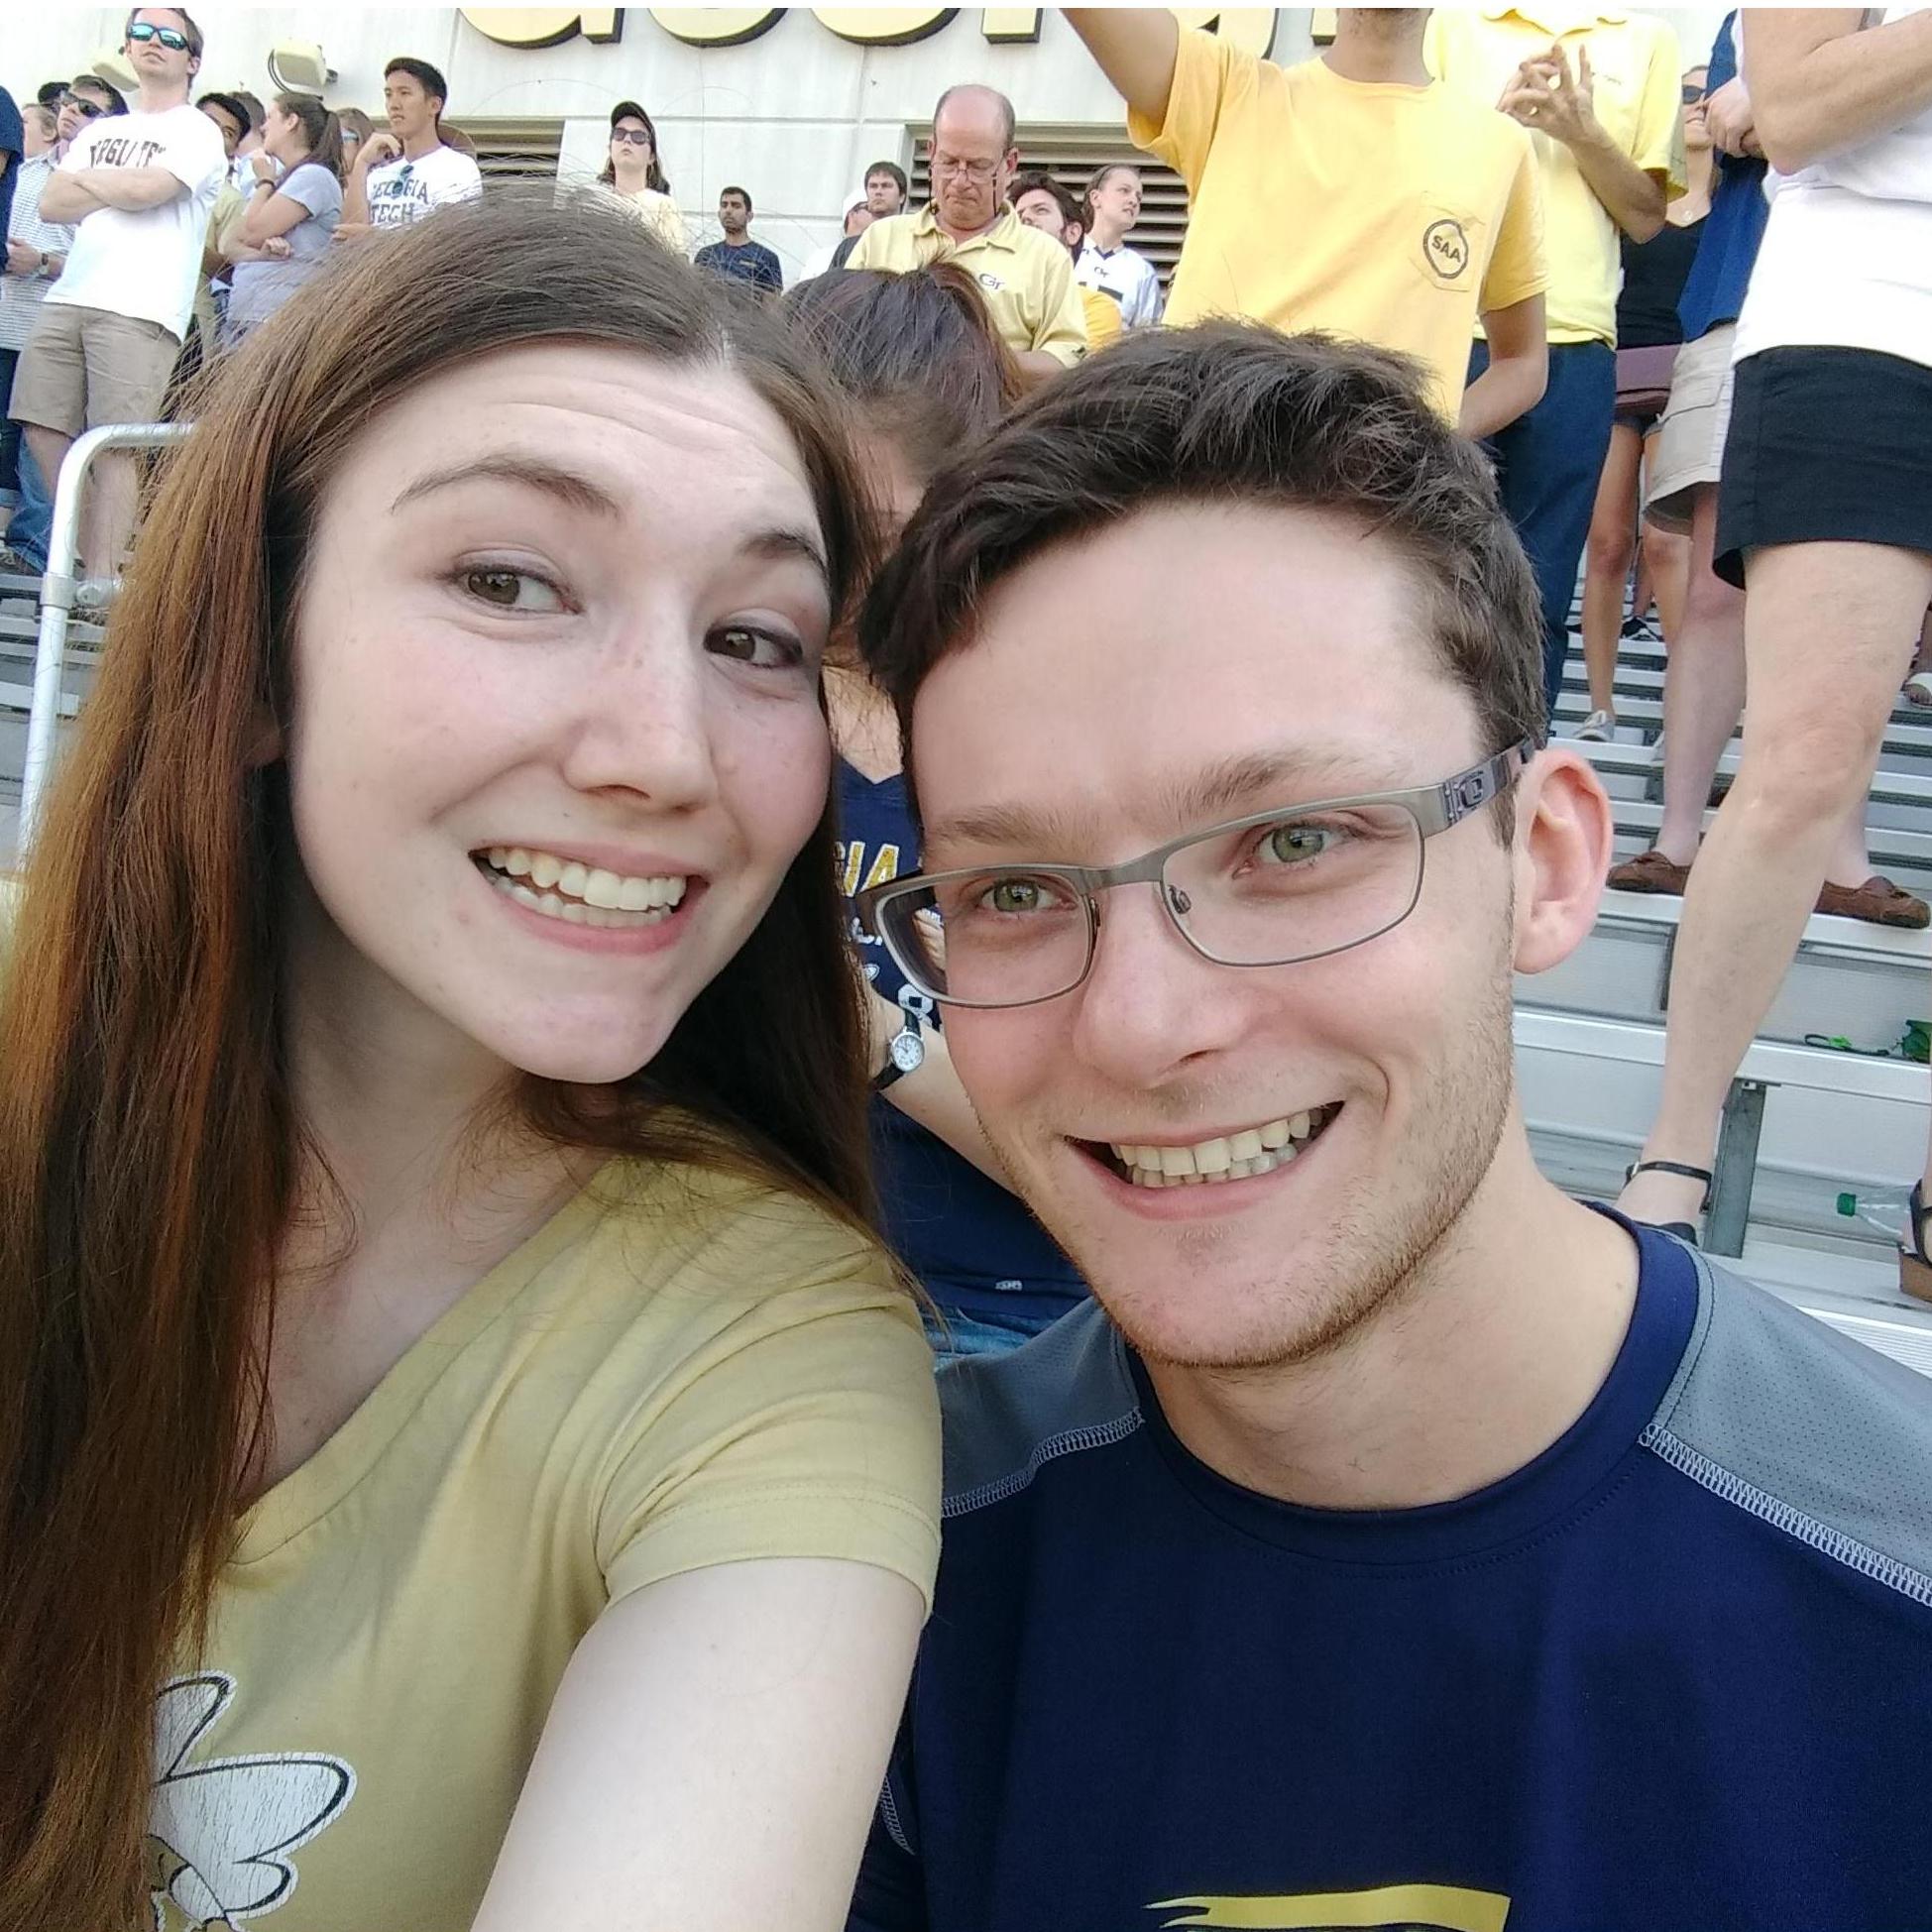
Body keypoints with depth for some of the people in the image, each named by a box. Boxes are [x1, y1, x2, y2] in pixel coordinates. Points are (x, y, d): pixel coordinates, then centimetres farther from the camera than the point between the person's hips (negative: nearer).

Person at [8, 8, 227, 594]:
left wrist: (85, 179, 5)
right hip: (69, 298, 7)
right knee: (44, 429, 1)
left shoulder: (197, 133, 5)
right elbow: (51, 205, 13)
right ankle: (90, 555, 13)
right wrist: (120, 189, -1)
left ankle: (101, 581, -7)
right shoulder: (100, 131, 24)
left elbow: (145, 190, -12)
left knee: (112, 446, -11)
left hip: (140, 311, -7)